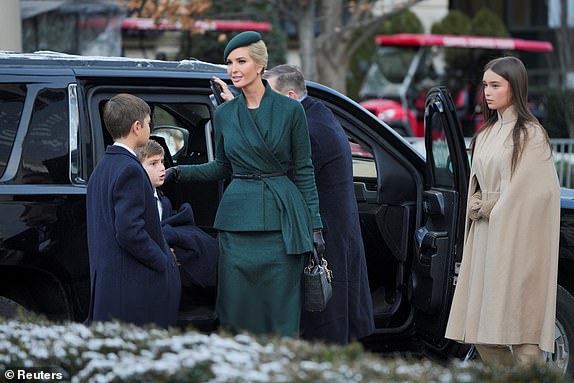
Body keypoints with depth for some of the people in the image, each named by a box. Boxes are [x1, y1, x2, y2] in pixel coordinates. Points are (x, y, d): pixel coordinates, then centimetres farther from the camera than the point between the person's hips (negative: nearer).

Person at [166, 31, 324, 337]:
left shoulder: (289, 110, -2)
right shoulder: (224, 114, 7)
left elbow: (303, 171, 1)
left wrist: (314, 225, -2)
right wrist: (181, 172, 1)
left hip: (281, 217, -3)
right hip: (238, 218, 3)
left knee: (283, 309, 0)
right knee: (238, 310, 3)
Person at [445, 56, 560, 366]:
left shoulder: (531, 134, -6)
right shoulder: (486, 134, 16)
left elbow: (530, 192, -12)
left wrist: (490, 208, -5)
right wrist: (477, 206, 0)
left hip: (515, 237, -7)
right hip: (484, 238, 7)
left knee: (519, 326, -8)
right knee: (481, 330, 6)